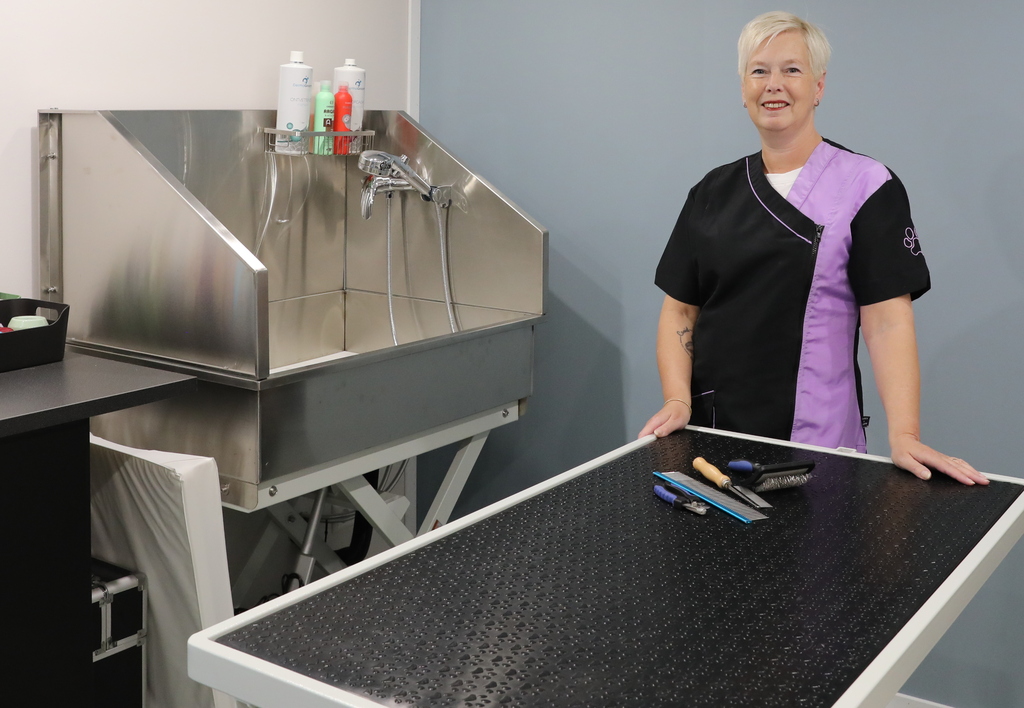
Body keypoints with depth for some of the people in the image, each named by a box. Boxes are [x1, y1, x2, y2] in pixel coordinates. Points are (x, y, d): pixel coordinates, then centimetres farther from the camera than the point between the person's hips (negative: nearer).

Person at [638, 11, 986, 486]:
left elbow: (886, 320, -12)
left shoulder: (866, 186, -5)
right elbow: (680, 310, 7)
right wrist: (677, 400, -8)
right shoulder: (713, 192, 7)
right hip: (710, 431, 4)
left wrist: (904, 437, -22)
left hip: (813, 440, -3)